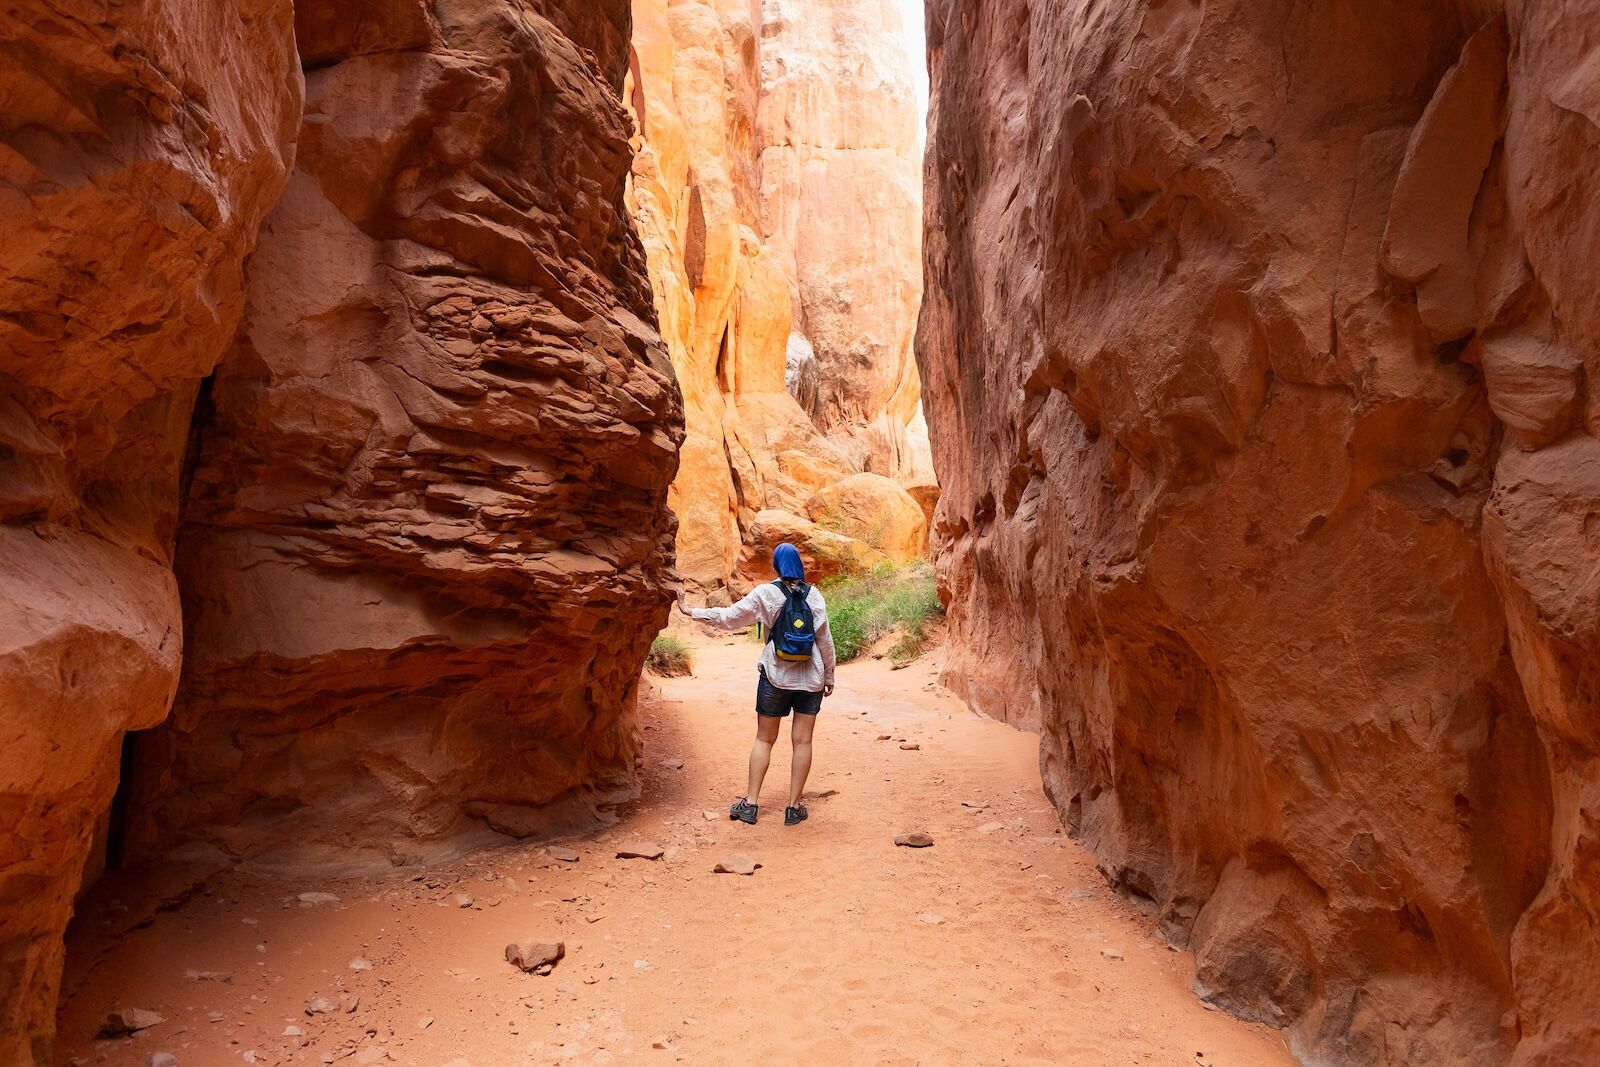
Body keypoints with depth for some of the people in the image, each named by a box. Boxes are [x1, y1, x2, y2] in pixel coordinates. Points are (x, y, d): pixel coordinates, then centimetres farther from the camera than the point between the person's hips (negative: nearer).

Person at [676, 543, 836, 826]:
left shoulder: (765, 594, -7)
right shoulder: (814, 595, -1)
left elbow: (729, 617, -6)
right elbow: (825, 640, 1)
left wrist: (691, 611, 4)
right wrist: (829, 677, 11)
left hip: (776, 676, -1)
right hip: (810, 680, 1)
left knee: (764, 739, 10)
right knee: (802, 741, 5)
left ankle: (750, 803, 10)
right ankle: (794, 807, 7)